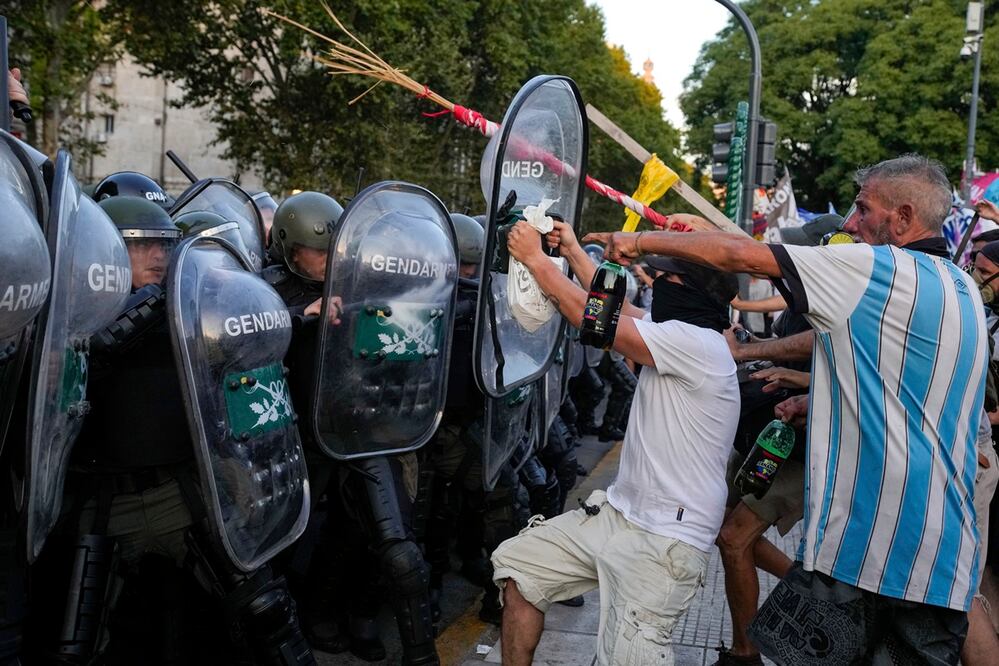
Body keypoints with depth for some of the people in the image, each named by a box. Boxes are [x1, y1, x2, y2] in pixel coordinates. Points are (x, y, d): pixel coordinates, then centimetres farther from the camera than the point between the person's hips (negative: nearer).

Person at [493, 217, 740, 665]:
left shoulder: (697, 342, -17)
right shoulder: (678, 337, 12)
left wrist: (534, 258, -6)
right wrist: (573, 251, 24)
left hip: (664, 539, -10)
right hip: (617, 512, 10)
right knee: (515, 562, 7)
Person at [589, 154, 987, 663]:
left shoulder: (877, 269, -12)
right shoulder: (962, 290, 13)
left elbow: (737, 254, -12)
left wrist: (641, 240, -2)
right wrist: (817, 403, 16)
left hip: (865, 544, -9)